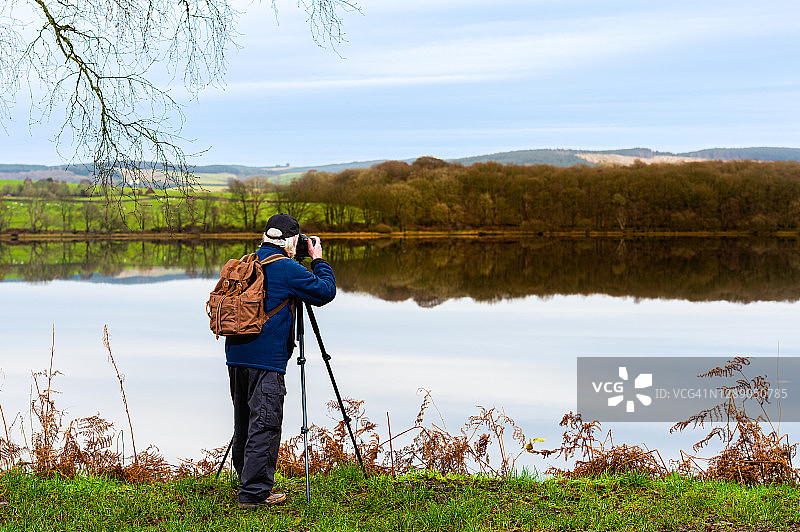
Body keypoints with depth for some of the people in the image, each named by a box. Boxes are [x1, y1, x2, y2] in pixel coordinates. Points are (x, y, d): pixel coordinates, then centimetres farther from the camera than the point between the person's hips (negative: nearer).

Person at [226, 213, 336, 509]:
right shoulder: (287, 269, -10)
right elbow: (325, 292, -3)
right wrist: (318, 260, 12)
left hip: (236, 354, 8)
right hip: (266, 361, -8)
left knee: (244, 423, 17)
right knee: (264, 425, -4)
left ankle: (247, 481, 29)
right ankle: (254, 493, -4)